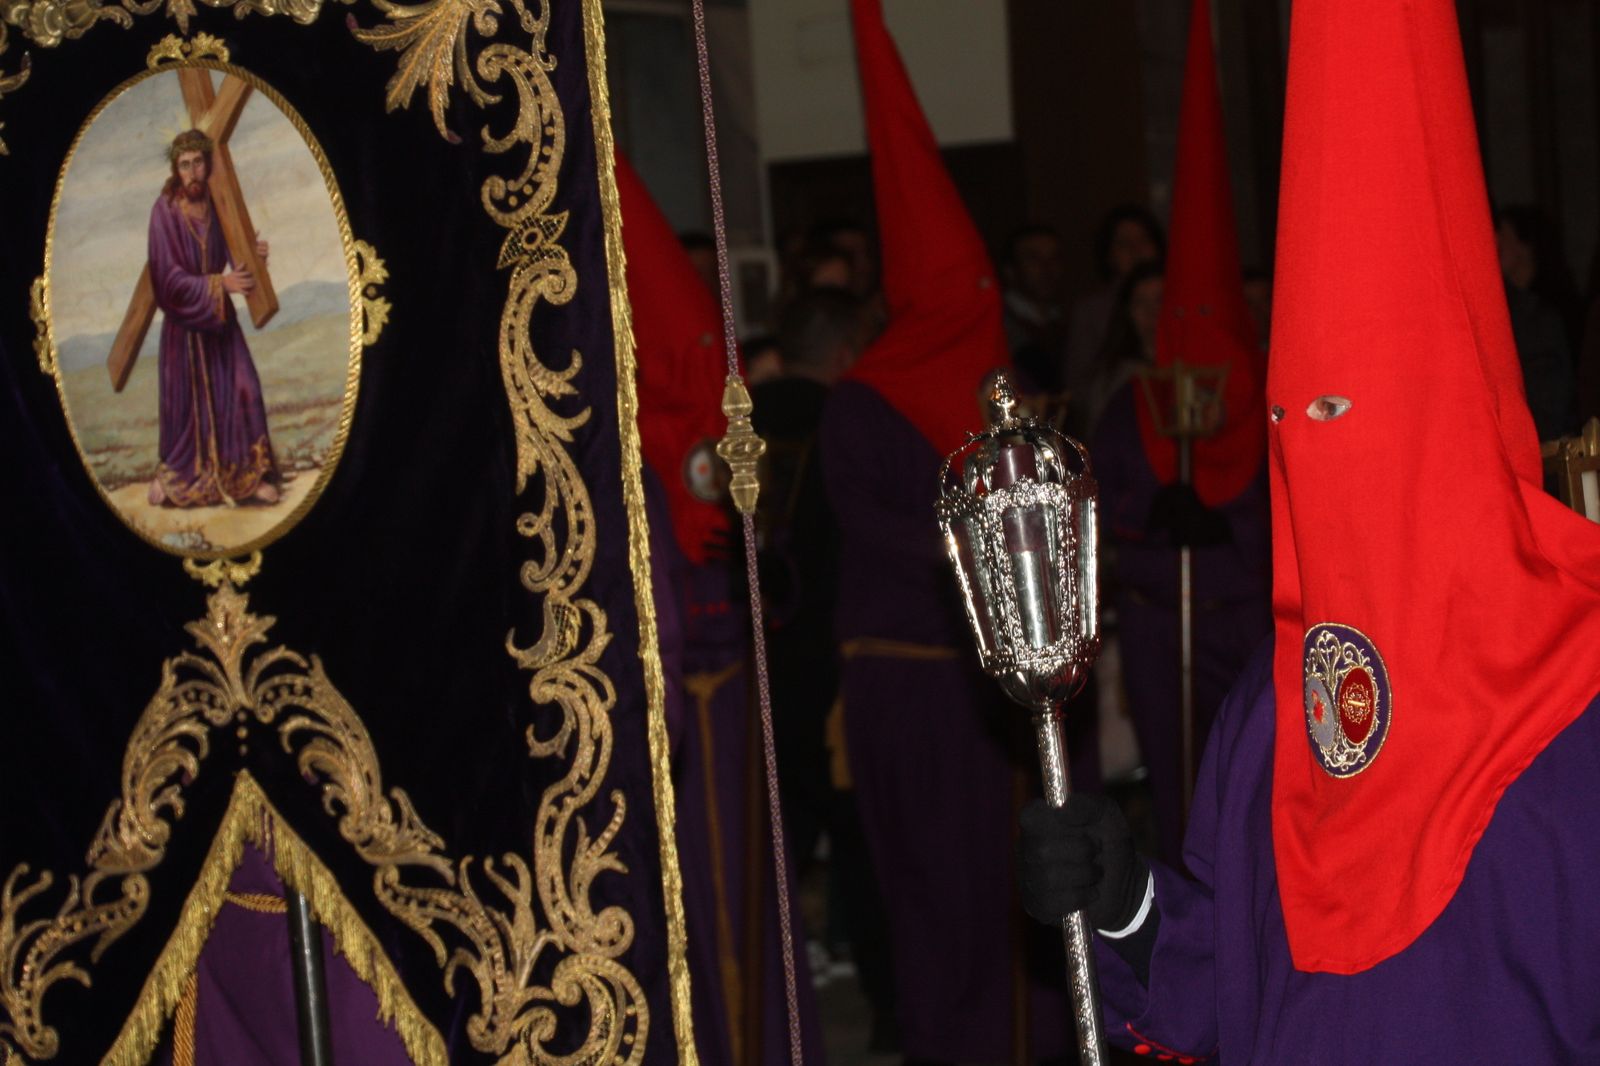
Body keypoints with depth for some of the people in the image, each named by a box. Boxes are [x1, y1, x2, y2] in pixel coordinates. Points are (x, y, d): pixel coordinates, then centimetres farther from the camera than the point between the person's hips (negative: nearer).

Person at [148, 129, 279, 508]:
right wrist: (220, 284, -27)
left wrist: (253, 253, -17)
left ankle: (249, 474, 3)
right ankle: (172, 475, 27)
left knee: (240, 390, -4)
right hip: (184, 320, -4)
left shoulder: (217, 203, -4)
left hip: (220, 317, 4)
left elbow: (230, 256, 5)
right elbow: (170, 278, -20)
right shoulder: (165, 211, -18)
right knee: (186, 399, 6)